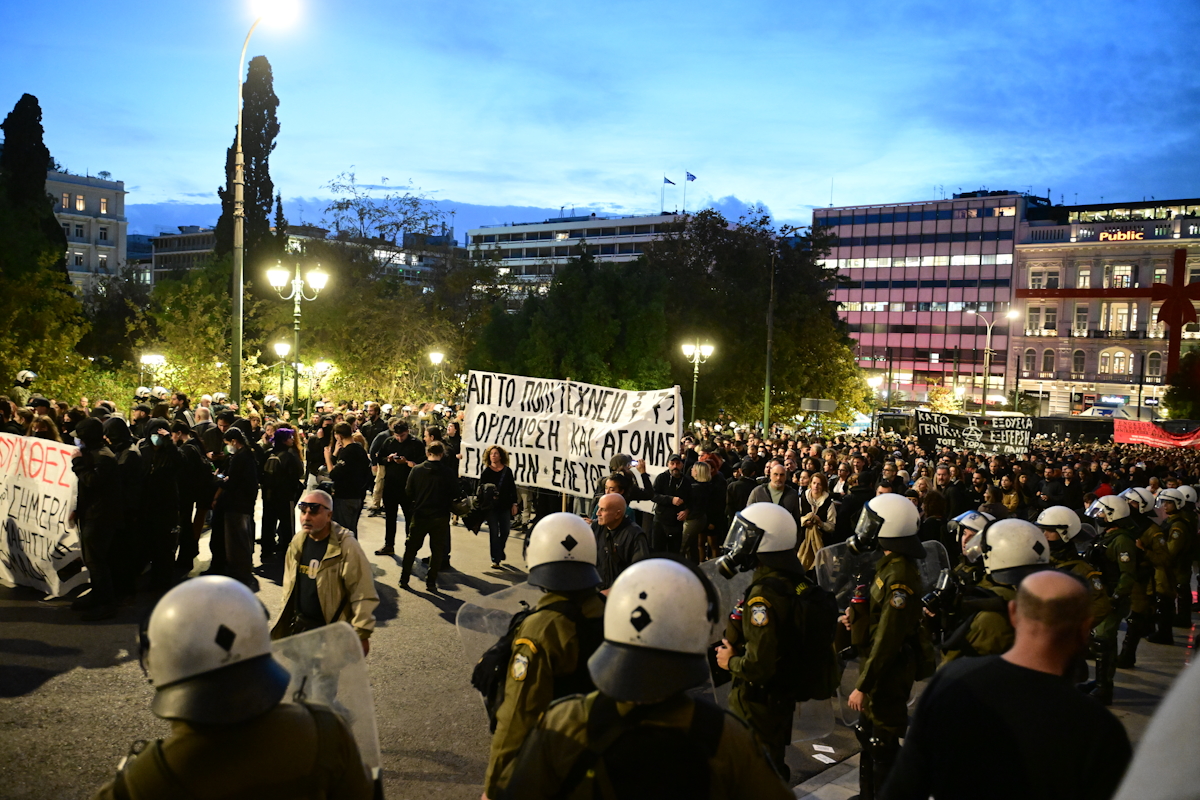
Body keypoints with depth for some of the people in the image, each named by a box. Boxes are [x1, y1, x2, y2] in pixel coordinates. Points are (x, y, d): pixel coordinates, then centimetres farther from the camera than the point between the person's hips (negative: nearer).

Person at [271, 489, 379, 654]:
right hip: (297, 625, 6)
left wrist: (362, 634, -20)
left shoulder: (347, 547, -20)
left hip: (331, 631, -6)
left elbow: (363, 595, -19)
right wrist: (287, 614, 17)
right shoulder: (298, 541, 0)